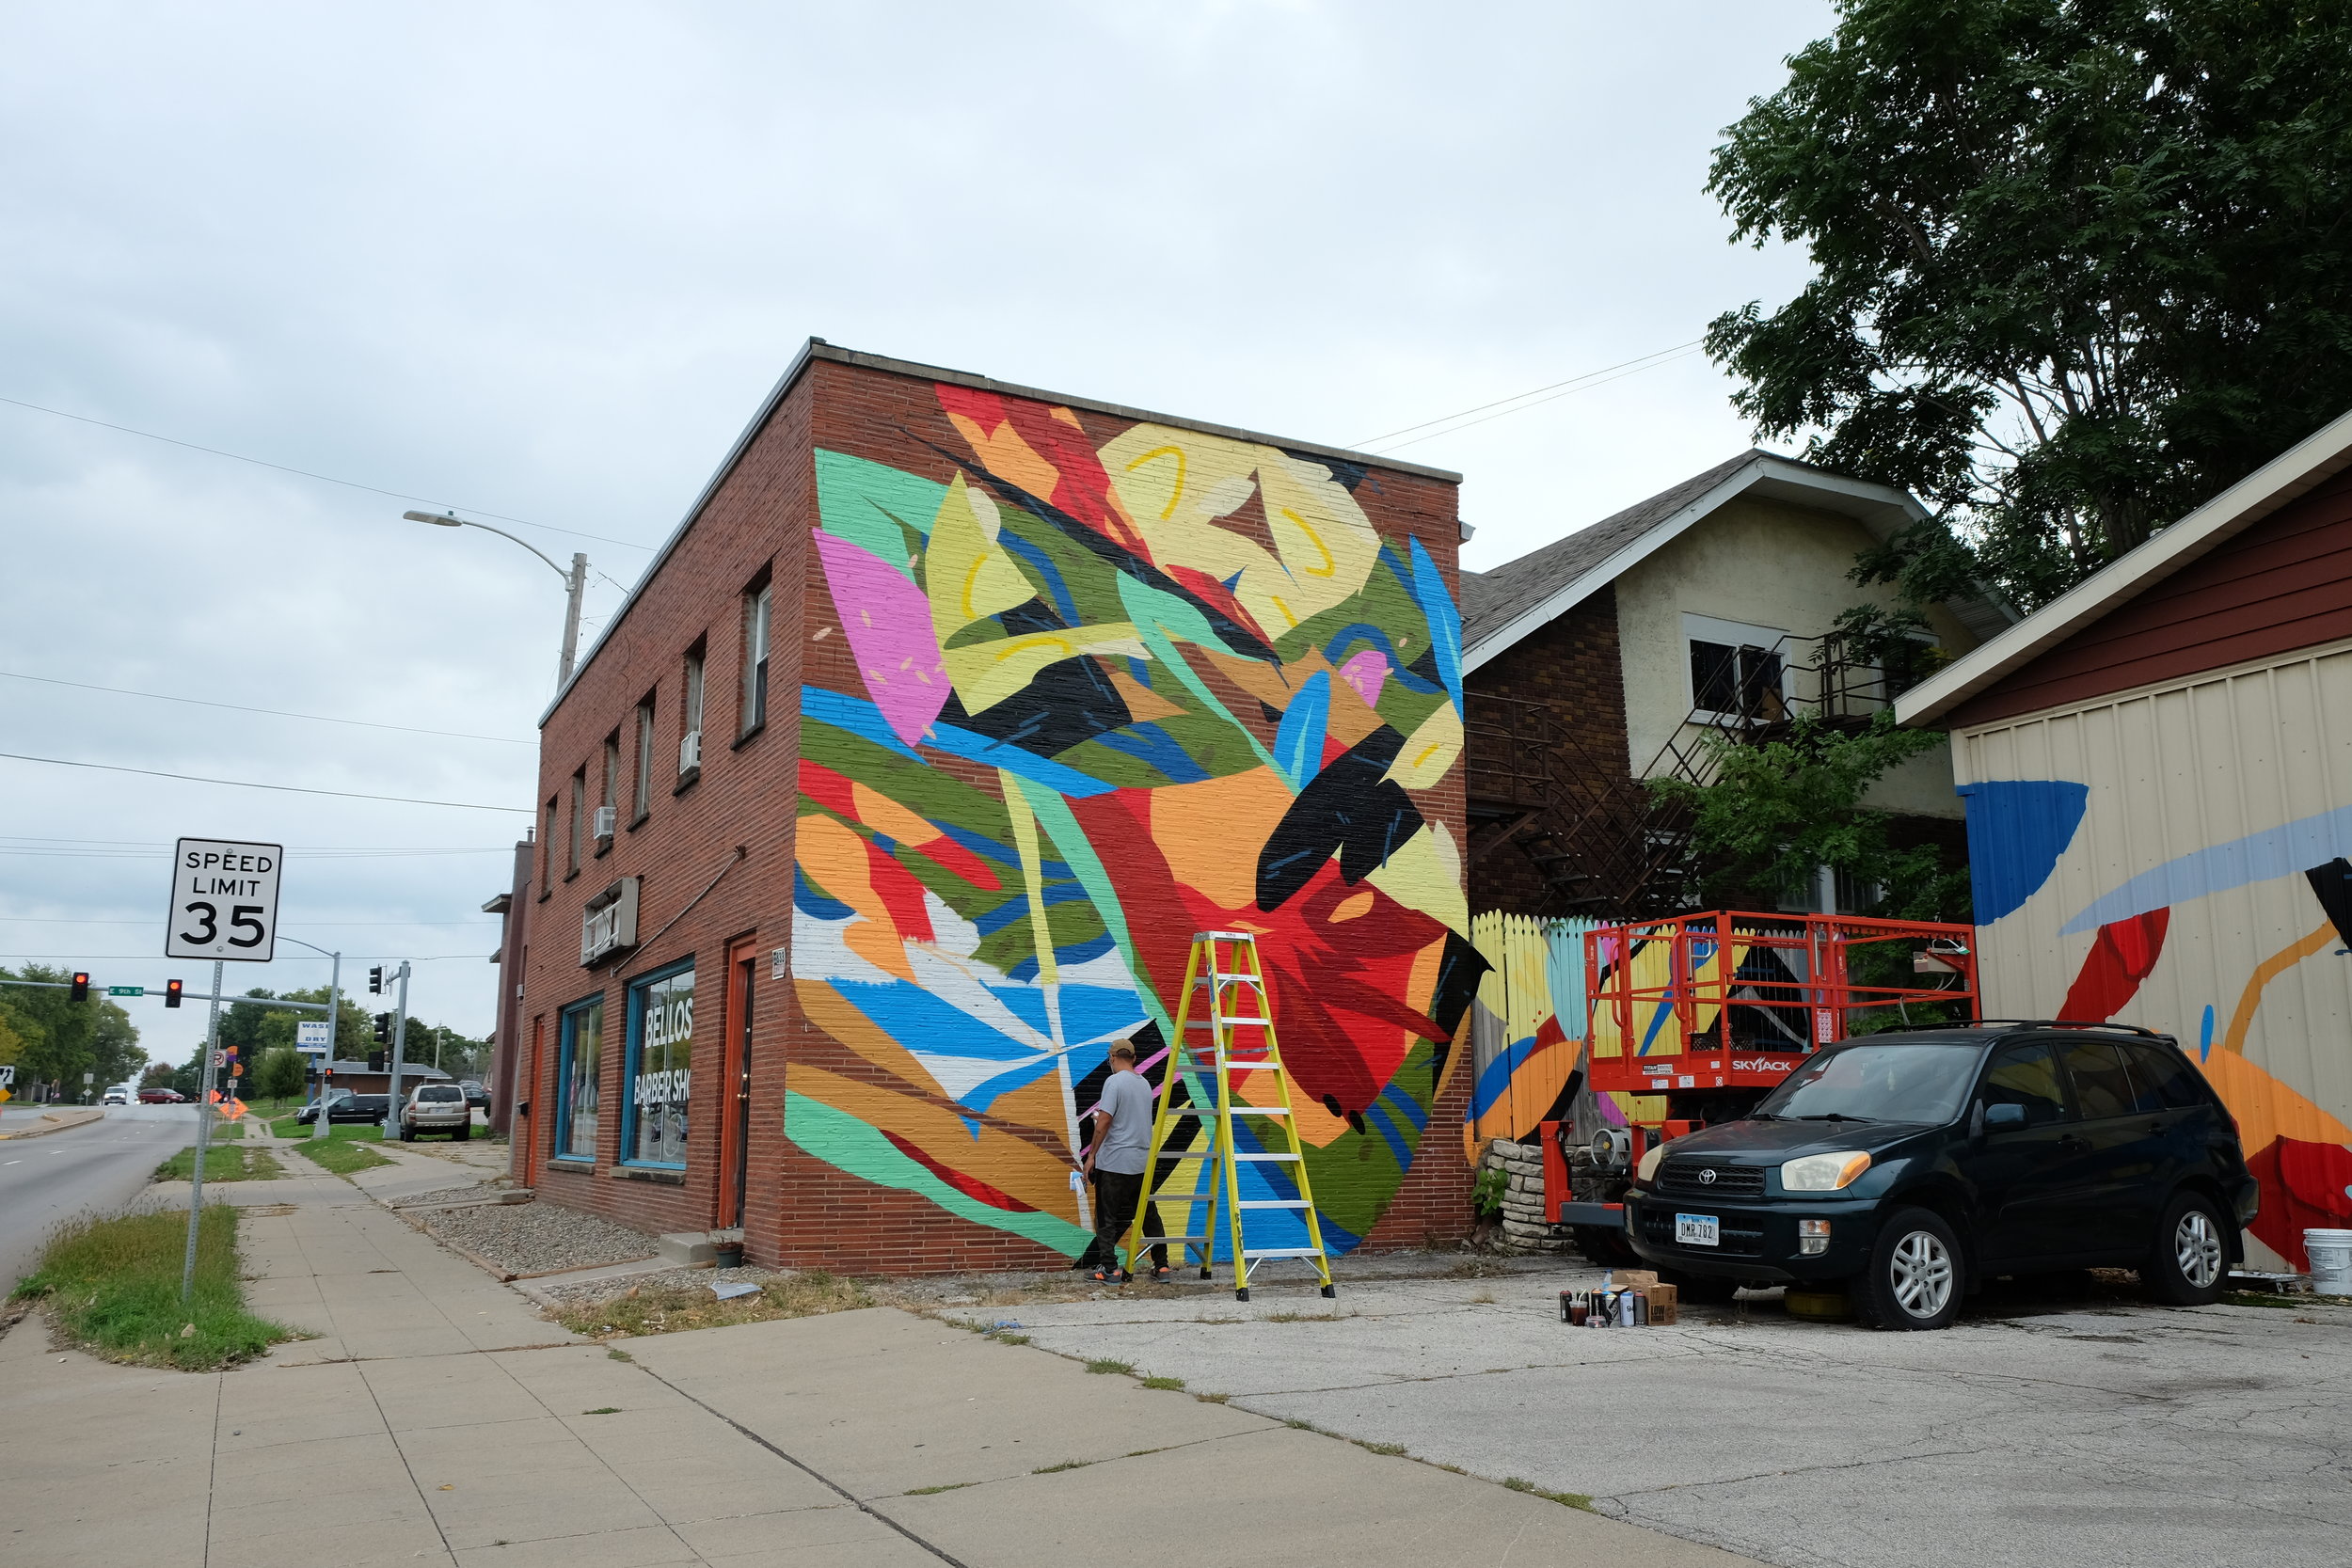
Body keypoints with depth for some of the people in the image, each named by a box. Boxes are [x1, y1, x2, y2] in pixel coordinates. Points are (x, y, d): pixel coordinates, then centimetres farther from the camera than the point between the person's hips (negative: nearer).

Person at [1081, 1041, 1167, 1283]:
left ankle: (1109, 1269, -1)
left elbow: (1104, 1121, -16)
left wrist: (1092, 1155, -8)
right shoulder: (1145, 1083, 11)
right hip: (1143, 1161, 7)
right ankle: (1161, 1266, 14)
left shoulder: (1114, 1081, -11)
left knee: (1107, 1216, 1)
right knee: (1148, 1214, 12)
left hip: (1114, 1161, -7)